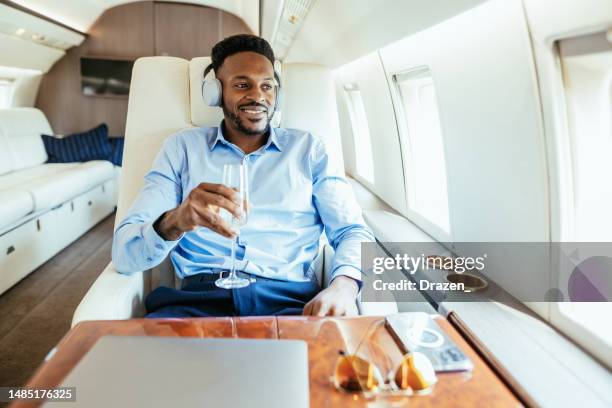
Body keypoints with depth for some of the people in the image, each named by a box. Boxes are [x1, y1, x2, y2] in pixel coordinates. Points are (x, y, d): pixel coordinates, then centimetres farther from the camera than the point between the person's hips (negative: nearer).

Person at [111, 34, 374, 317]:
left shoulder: (308, 148, 14)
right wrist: (173, 223, -21)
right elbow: (124, 253, 3)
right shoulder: (183, 146, 11)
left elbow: (354, 231, 7)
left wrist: (344, 285, -17)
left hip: (290, 298, 1)